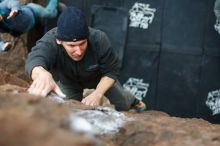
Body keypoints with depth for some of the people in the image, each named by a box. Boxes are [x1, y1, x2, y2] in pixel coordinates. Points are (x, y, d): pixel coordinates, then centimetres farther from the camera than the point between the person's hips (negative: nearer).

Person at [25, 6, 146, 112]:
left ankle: (133, 101, 52)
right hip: (69, 82, -1)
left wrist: (97, 94, -45)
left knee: (123, 104, 16)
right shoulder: (49, 42, -45)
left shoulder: (99, 39, -41)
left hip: (99, 77, 1)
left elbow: (111, 71, -26)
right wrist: (42, 74, -94)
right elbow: (34, 60, -69)